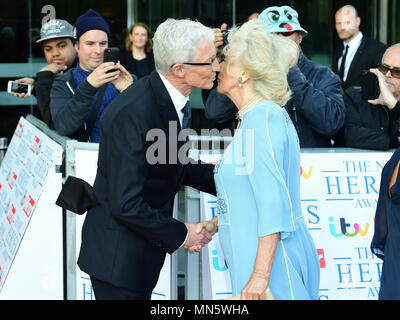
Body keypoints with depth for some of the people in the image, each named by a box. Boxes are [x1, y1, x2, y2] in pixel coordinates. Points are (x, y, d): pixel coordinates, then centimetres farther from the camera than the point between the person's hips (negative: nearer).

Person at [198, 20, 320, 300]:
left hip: (271, 264, -9)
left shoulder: (262, 118, -15)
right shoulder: (266, 115, 15)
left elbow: (275, 203, -21)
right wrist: (212, 225, 20)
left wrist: (260, 275, -23)